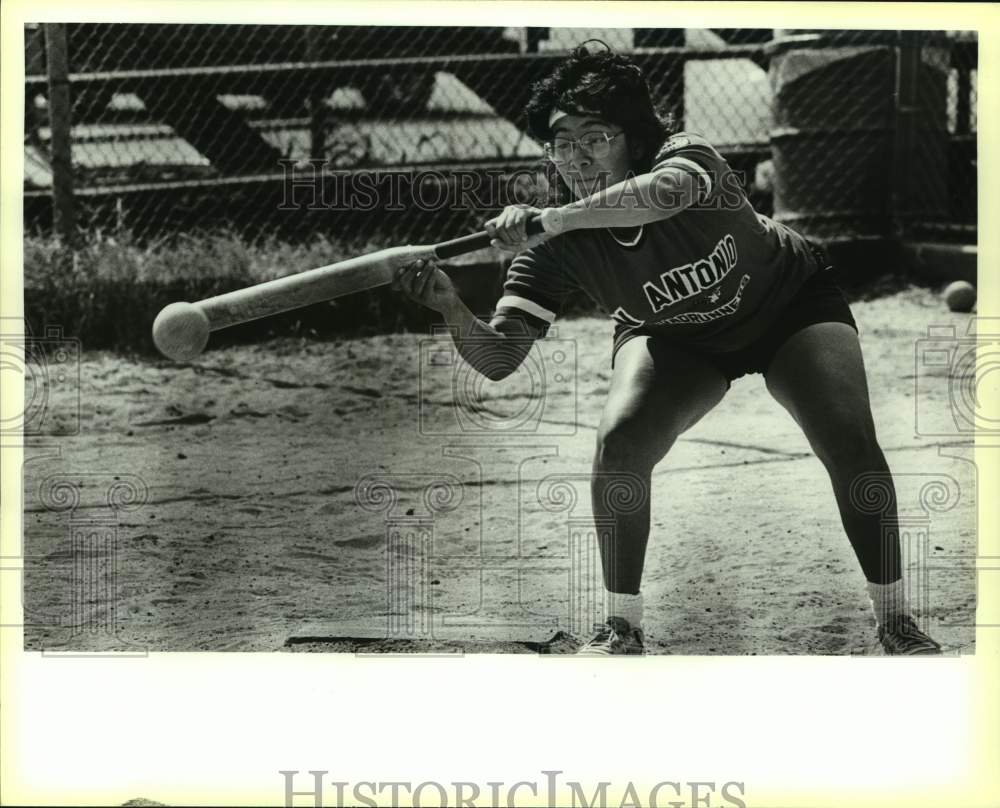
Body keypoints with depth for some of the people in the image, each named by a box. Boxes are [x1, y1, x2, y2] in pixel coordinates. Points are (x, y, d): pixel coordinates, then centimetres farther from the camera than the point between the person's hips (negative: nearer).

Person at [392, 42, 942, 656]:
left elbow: (669, 190, -62)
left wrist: (550, 218, -68)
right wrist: (453, 310, -52)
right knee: (621, 441, -24)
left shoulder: (685, 155, -36)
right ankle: (622, 626, -7)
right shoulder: (556, 248, -27)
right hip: (675, 340, 2)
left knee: (850, 442, -21)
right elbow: (499, 358, -32)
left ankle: (896, 622, -3)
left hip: (792, 301, -2)